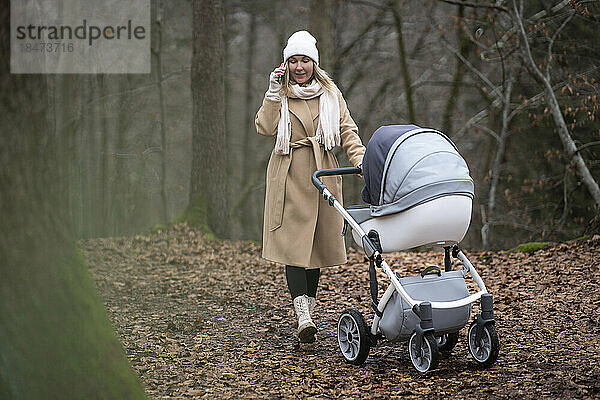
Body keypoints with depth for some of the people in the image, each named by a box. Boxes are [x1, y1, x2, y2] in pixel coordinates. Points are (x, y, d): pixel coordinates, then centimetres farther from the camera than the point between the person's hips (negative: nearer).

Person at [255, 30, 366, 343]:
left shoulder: (330, 93, 11)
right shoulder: (279, 94, 7)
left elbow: (348, 130, 5)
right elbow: (265, 128, -8)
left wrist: (361, 160, -9)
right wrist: (274, 92, -14)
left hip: (322, 175, 2)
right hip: (289, 176, -2)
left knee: (317, 243, 5)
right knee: (293, 243, -12)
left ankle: (309, 307, 17)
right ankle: (303, 316, -20)